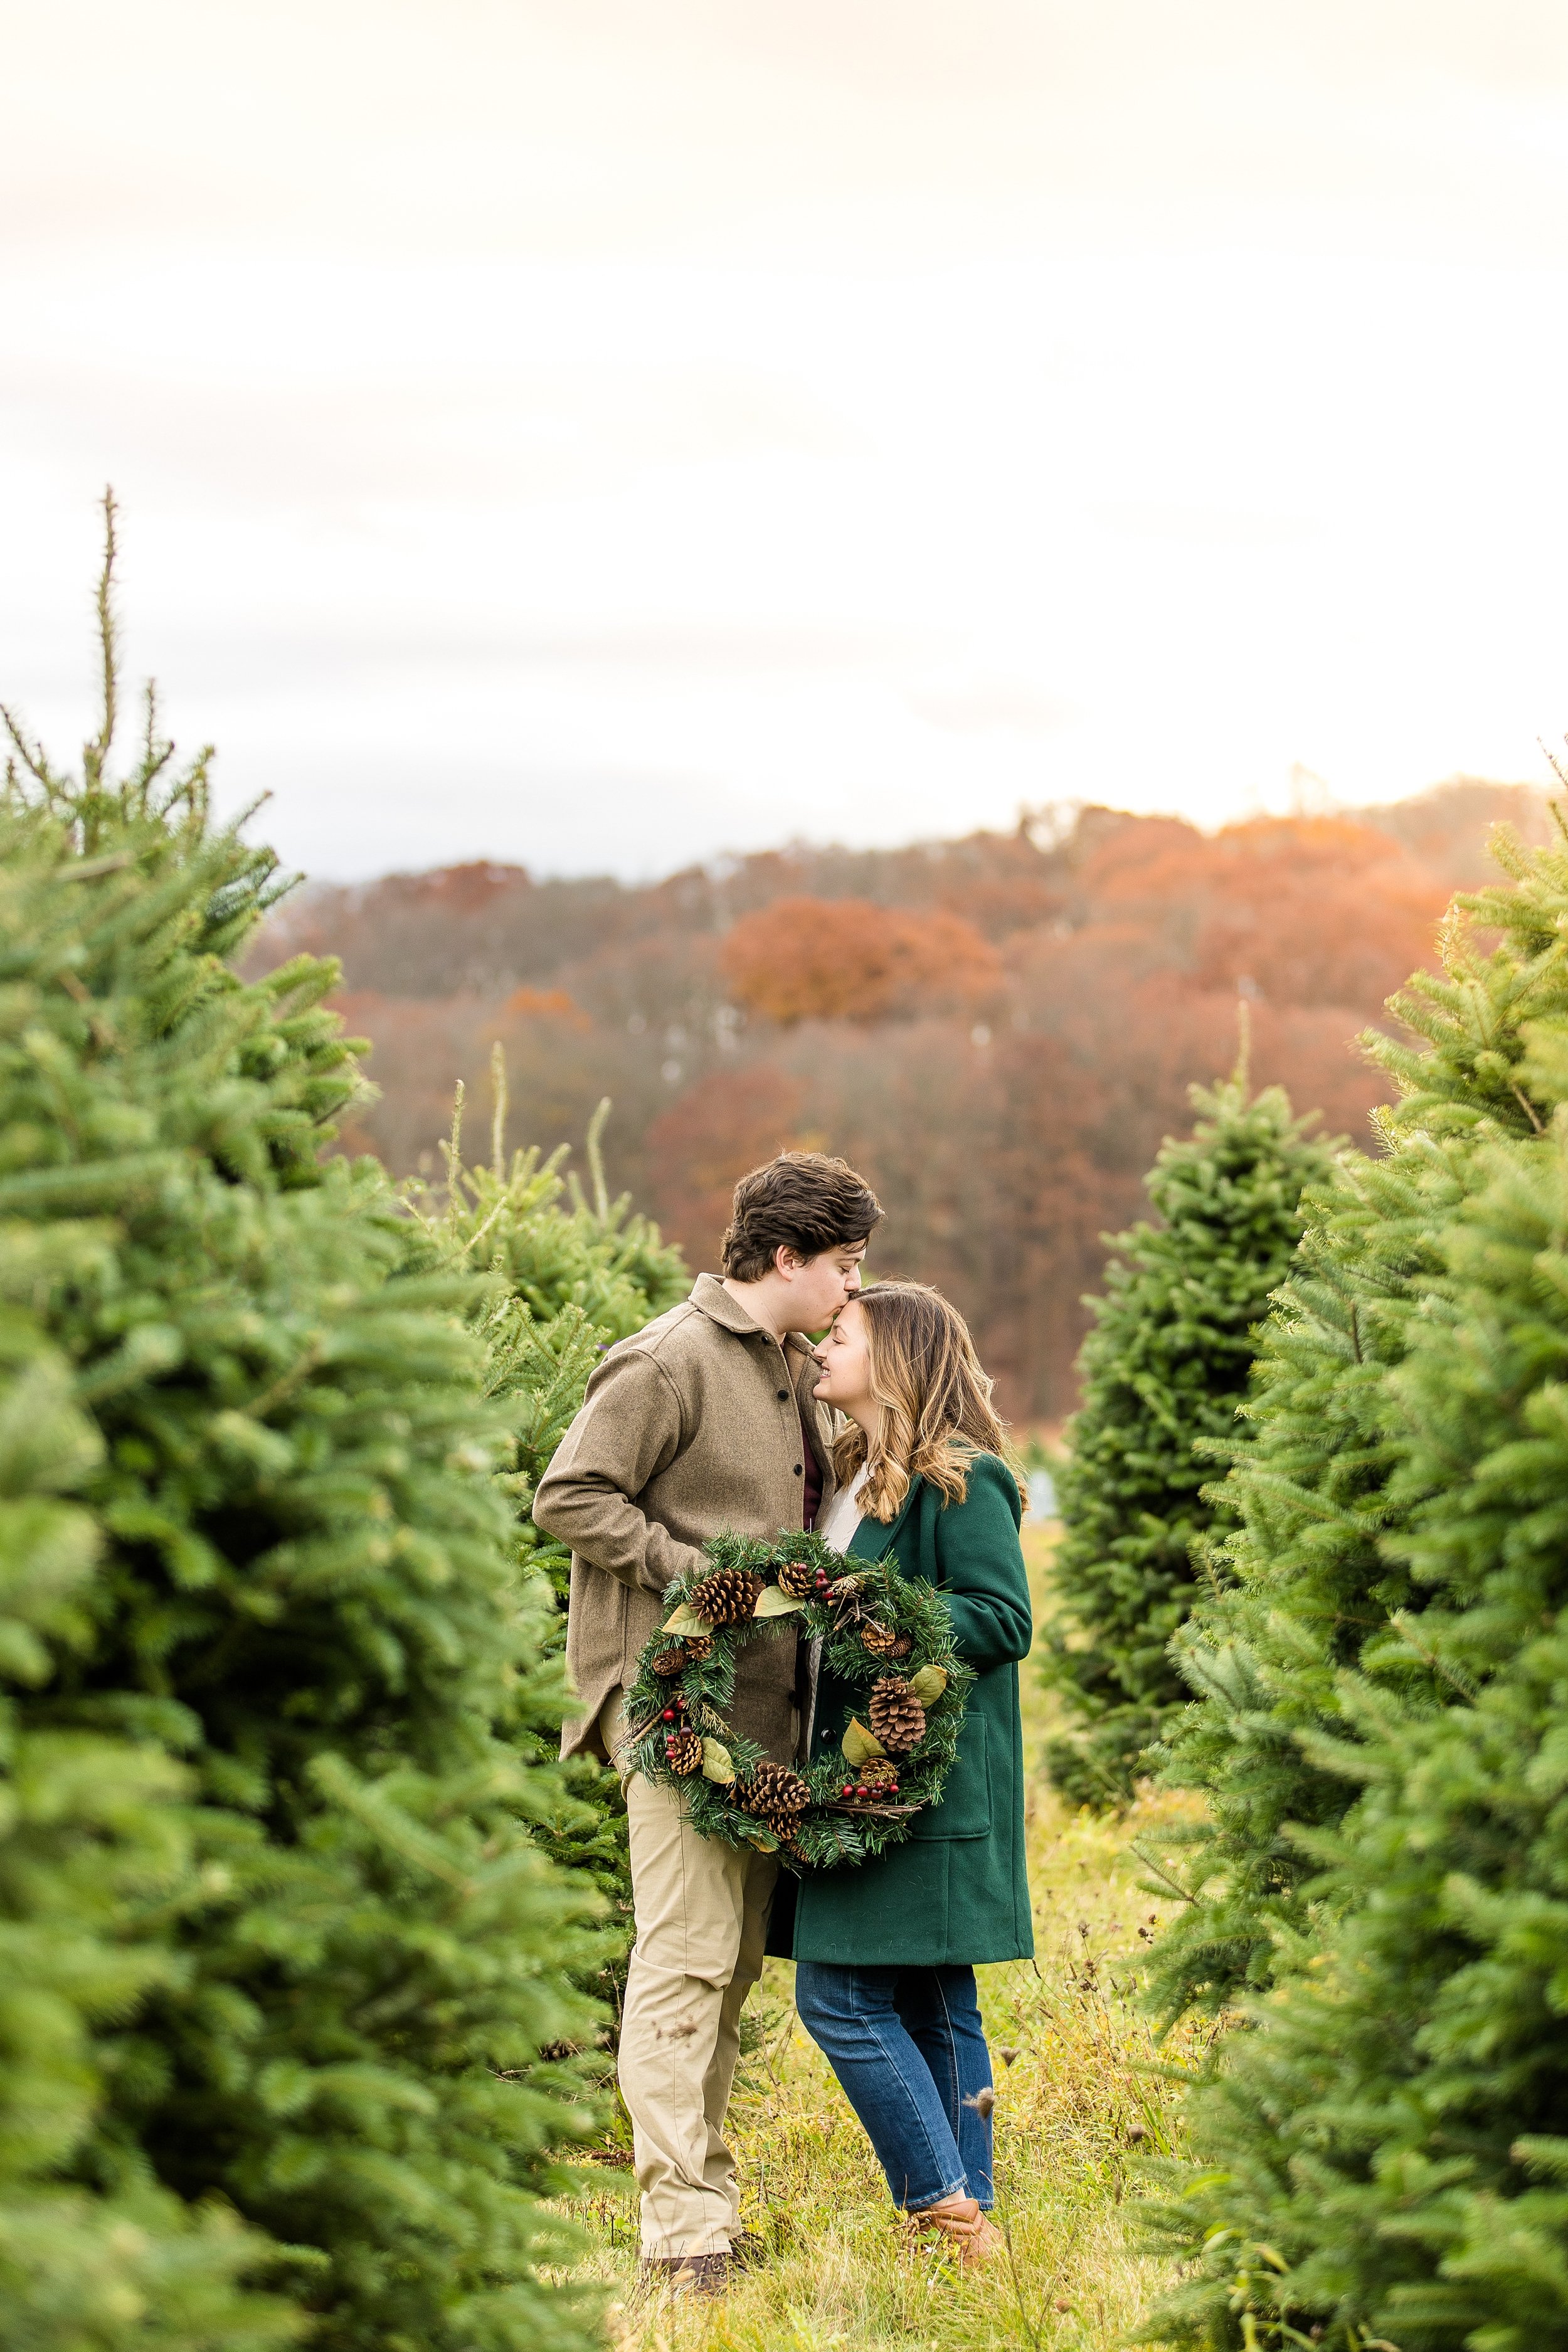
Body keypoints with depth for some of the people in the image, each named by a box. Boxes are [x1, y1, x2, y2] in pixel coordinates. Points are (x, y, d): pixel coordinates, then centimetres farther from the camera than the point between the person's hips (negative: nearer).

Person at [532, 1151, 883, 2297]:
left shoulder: (800, 1372, 17)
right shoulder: (670, 1362, -10)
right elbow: (570, 1496, -13)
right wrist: (699, 1571, -17)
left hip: (766, 1702, 9)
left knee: (736, 1959, 12)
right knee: (686, 1956, -10)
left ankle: (707, 2194, 19)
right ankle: (684, 2229, -10)